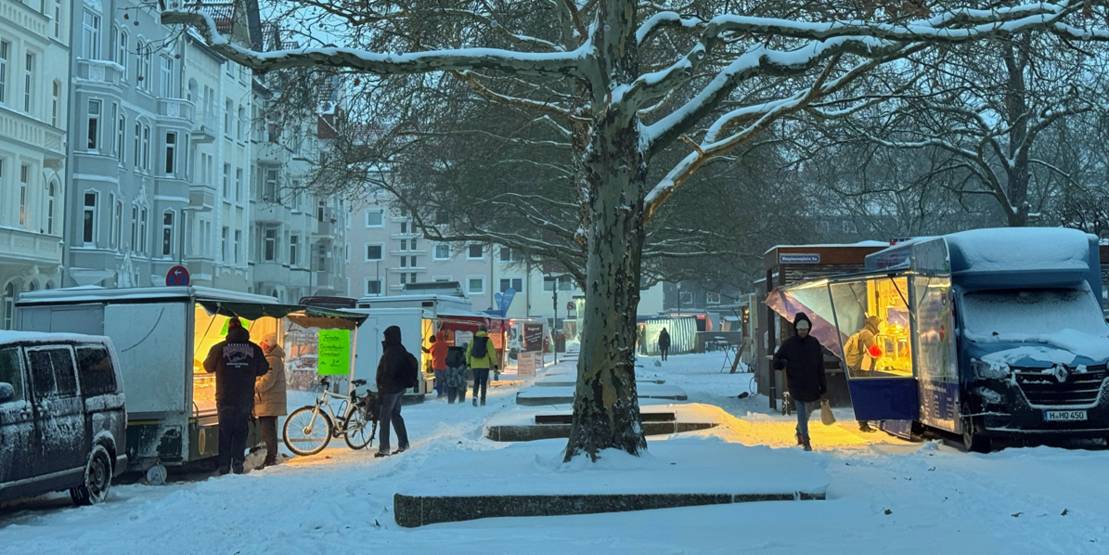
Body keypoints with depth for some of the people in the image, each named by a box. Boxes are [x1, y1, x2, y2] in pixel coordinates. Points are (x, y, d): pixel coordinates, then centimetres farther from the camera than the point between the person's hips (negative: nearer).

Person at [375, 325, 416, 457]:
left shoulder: (391, 352, -19)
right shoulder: (401, 350, 11)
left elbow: (387, 373, -23)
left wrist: (381, 389, -18)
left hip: (390, 389, -10)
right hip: (400, 388, 10)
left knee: (385, 417, -5)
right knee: (395, 414, 18)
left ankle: (384, 448, -5)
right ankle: (403, 444, 20)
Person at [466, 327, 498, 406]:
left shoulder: (473, 339, 4)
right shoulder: (488, 340, -5)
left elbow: (468, 352, 5)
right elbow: (492, 352, -7)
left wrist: (468, 362, 13)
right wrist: (495, 364, -2)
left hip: (475, 365, 2)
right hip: (485, 365, -2)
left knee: (476, 382, 11)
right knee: (483, 382, 7)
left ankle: (475, 396, -11)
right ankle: (483, 400, 5)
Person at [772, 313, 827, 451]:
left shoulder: (814, 343, 2)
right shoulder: (788, 344, -4)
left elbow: (821, 367, 6)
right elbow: (776, 361, 1)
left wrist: (823, 385, 4)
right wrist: (782, 362, -24)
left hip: (812, 386, 3)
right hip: (796, 386, -3)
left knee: (808, 410, 16)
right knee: (801, 413, -6)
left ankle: (800, 430, 42)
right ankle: (806, 441, -1)